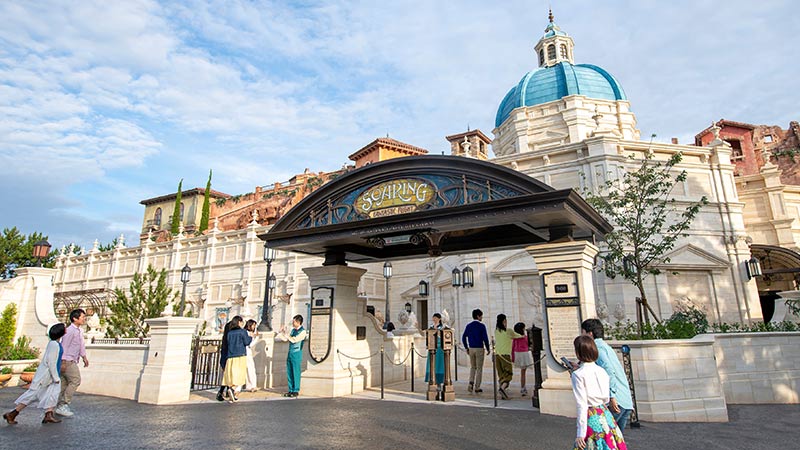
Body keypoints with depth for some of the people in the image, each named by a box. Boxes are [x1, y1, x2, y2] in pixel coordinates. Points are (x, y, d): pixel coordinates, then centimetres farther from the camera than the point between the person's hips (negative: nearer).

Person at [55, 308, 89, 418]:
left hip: (72, 361, 10)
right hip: (67, 361, -10)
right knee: (75, 381, -10)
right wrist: (63, 362, -20)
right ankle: (64, 404, -4)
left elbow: (81, 345, 22)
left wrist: (84, 357, 25)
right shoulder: (70, 331, -17)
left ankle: (60, 406, 19)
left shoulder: (80, 331, 13)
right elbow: (64, 346, -19)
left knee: (64, 383, 12)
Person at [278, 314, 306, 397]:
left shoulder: (303, 331, -10)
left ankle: (296, 391, 6)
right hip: (290, 353, 7)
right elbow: (286, 339, 18)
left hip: (296, 354, -7)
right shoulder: (293, 330, 13)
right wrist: (282, 332, 6)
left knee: (296, 373, -2)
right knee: (289, 373, 9)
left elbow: (294, 340, -19)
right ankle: (291, 390, 17)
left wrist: (286, 334, -13)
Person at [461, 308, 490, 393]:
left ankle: (471, 383, -1)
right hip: (479, 349, -4)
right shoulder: (482, 326, -10)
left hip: (471, 349, 4)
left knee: (472, 367, 18)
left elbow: (464, 338, 4)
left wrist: (466, 348, 14)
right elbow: (485, 338, -13)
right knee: (479, 368, 6)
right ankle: (477, 388, 8)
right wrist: (488, 349, -1)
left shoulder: (468, 326, 5)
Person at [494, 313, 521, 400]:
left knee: (501, 374, 11)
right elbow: (517, 336, 9)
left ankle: (503, 394, 9)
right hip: (505, 354, -5)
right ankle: (502, 388, -21)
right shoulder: (509, 331, -7)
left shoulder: (496, 331, 8)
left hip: (497, 354, 5)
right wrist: (523, 336, 32)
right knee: (508, 374, 1)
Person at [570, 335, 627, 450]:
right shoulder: (602, 371, 2)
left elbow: (582, 405, -16)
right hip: (605, 415, 6)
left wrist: (581, 434, -12)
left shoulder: (578, 374, -14)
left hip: (591, 418, -6)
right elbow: (606, 399, 12)